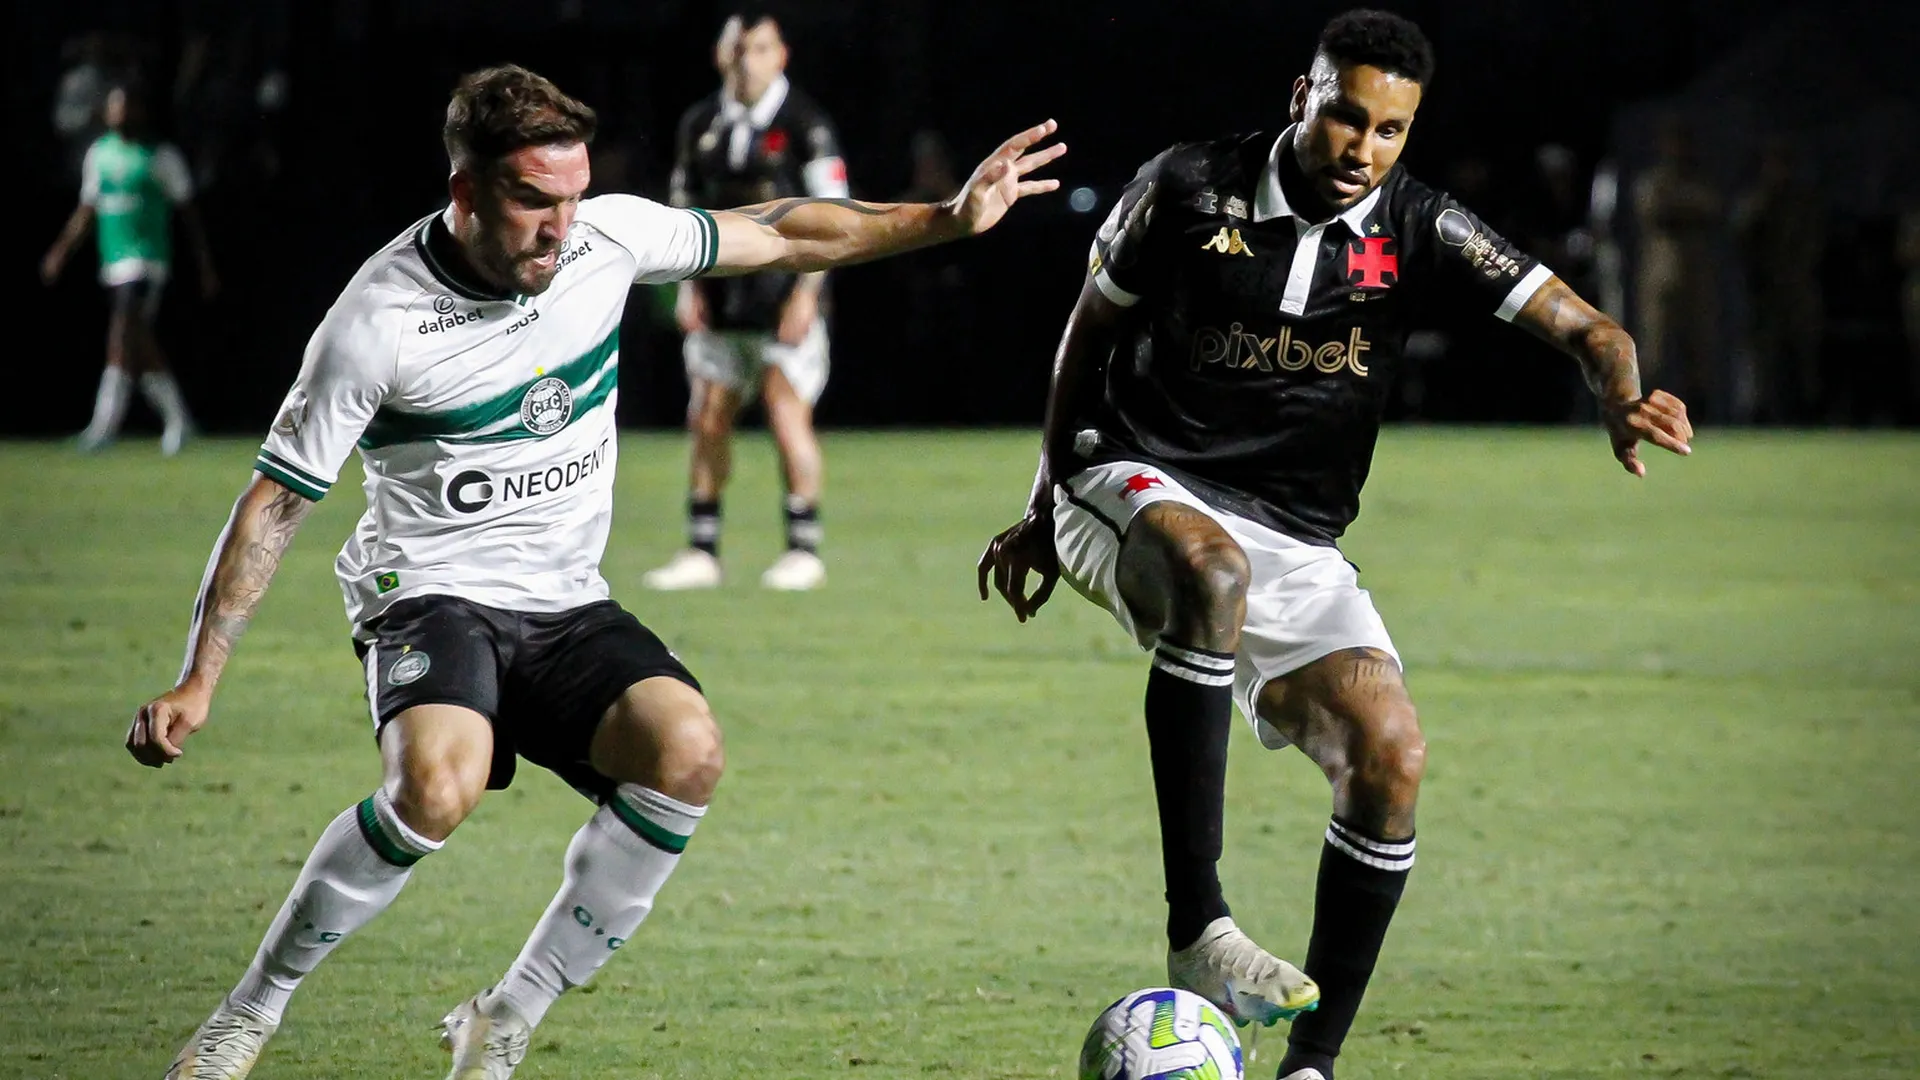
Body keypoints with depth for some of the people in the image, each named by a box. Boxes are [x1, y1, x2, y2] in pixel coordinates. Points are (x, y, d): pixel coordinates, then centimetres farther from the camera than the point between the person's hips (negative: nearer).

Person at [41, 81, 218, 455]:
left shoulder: (160, 156, -2)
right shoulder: (100, 153, 12)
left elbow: (188, 213, 3)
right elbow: (87, 210, 20)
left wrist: (205, 266, 2)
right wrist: (61, 251, 9)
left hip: (147, 257, -6)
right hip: (114, 262, 6)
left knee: (123, 332, -18)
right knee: (140, 345, 8)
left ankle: (104, 425, -23)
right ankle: (177, 420, 21)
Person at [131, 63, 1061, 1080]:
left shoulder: (605, 235, -4)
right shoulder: (378, 321, -16)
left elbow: (781, 235, 12)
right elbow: (277, 498, -9)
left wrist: (947, 219, 8)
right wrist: (198, 679, -13)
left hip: (566, 607, 5)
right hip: (429, 600, -5)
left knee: (686, 751, -26)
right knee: (438, 785, -36)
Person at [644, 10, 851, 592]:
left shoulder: (804, 124, -7)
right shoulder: (701, 125, 9)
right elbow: (686, 210, 16)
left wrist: (806, 292, -13)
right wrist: (689, 288, 7)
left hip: (785, 296, -5)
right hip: (721, 297, 5)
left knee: (788, 417, -8)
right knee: (707, 419, 4)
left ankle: (804, 550, 0)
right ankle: (701, 552, 10)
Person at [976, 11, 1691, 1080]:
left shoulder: (1419, 230, -1)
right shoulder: (1187, 189, -4)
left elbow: (1586, 326, -8)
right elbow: (1091, 330, 11)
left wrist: (1623, 396, -32)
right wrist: (1047, 508, 18)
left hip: (1297, 548, 3)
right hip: (1137, 487, -3)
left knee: (1391, 756, -18)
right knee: (1211, 569, -40)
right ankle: (1196, 931, -40)